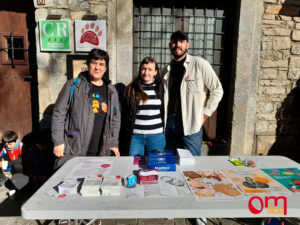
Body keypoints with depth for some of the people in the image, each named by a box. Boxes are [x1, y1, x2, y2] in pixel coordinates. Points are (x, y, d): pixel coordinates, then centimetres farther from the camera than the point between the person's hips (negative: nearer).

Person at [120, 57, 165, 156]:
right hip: (135, 136, 0)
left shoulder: (160, 88, 4)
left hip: (156, 136, 1)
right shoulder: (131, 89, 2)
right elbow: (125, 114, 5)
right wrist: (124, 139, 4)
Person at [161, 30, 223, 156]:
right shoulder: (166, 70, 11)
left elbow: (217, 90, -2)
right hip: (170, 123, 5)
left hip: (191, 125, -4)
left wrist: (205, 113, -5)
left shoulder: (200, 64, -5)